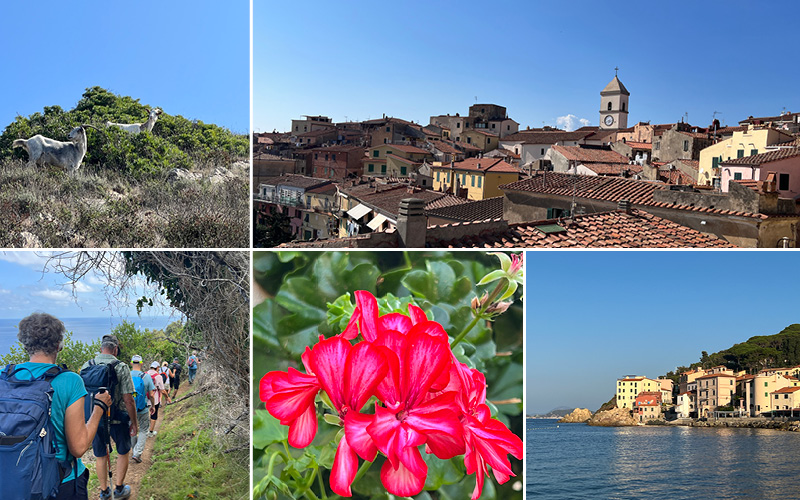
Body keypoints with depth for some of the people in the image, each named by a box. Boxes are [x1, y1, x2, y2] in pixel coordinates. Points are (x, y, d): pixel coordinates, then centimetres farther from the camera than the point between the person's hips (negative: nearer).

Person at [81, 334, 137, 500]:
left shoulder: (86, 366, -2)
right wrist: (134, 423, -5)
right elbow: (128, 400, -16)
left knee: (100, 455, 18)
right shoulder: (121, 367, -14)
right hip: (118, 418, -3)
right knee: (123, 453, 17)